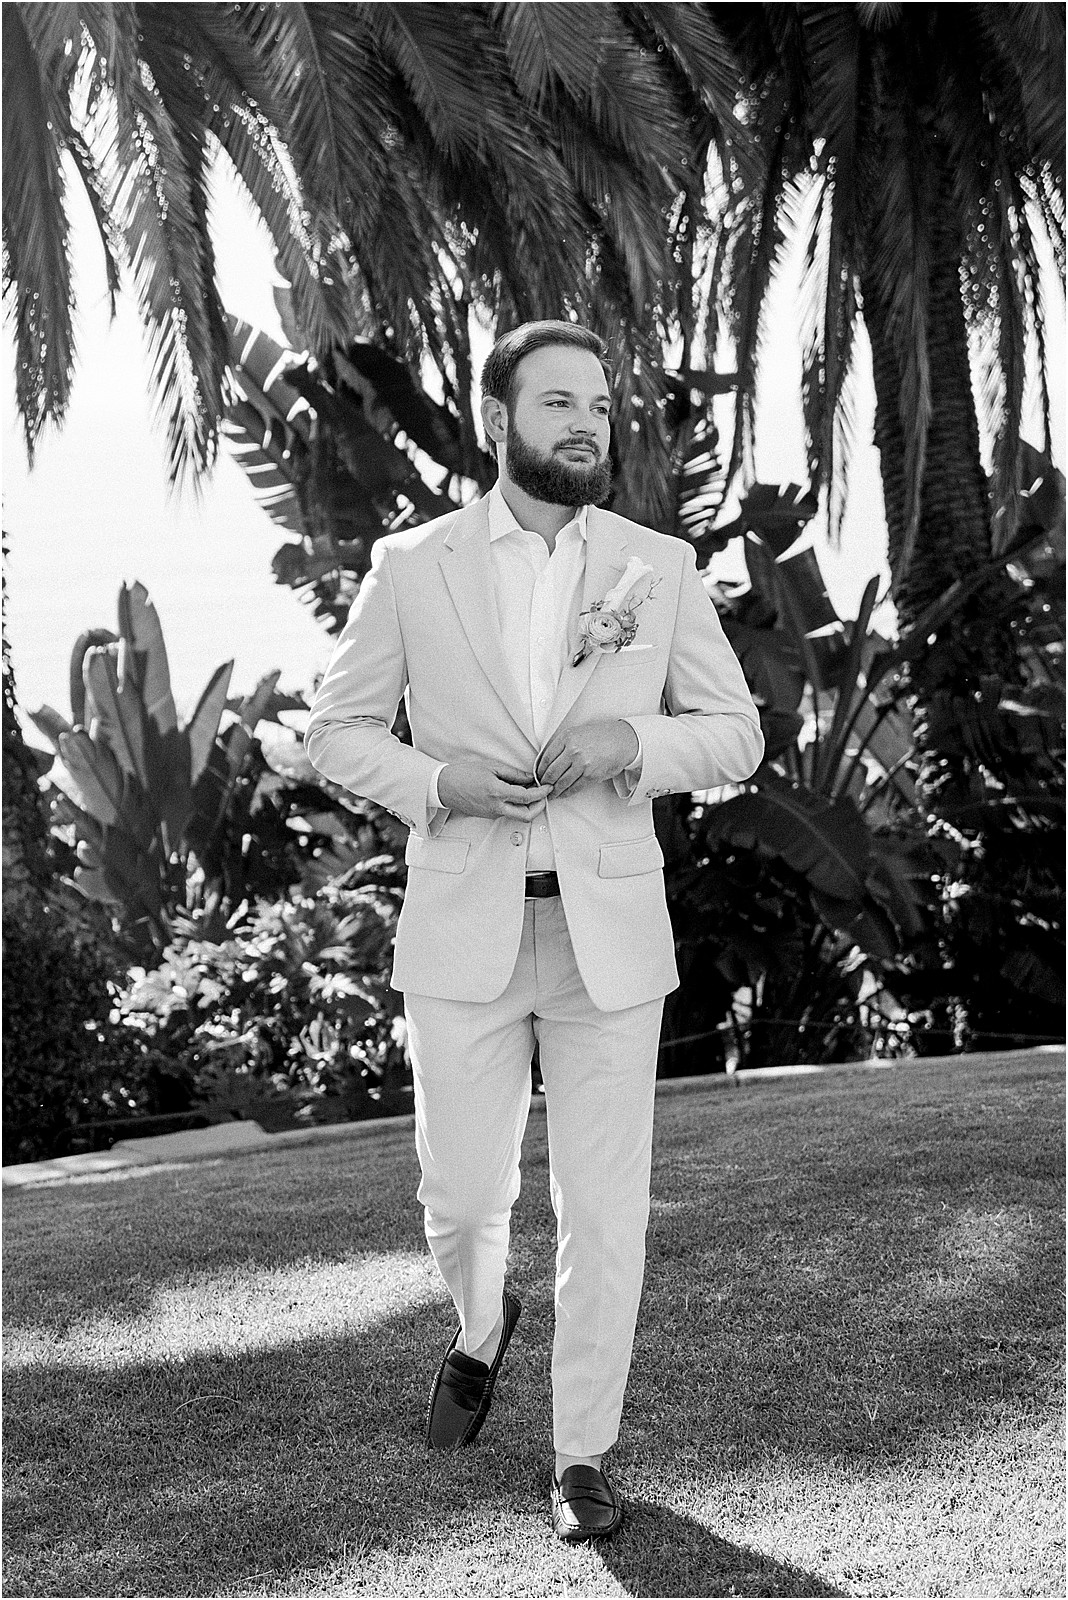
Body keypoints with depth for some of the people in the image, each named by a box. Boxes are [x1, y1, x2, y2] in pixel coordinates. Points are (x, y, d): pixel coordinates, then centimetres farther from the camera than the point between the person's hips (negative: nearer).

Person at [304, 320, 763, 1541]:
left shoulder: (659, 567, 2)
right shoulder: (412, 566, 1)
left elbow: (735, 736, 5)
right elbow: (336, 730, 6)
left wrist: (630, 739, -16)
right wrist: (436, 781, -14)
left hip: (610, 932, 0)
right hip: (465, 933, 0)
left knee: (603, 1211, 2)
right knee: (461, 1197, 6)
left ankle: (583, 1453, 20)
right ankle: (481, 1325, 41)